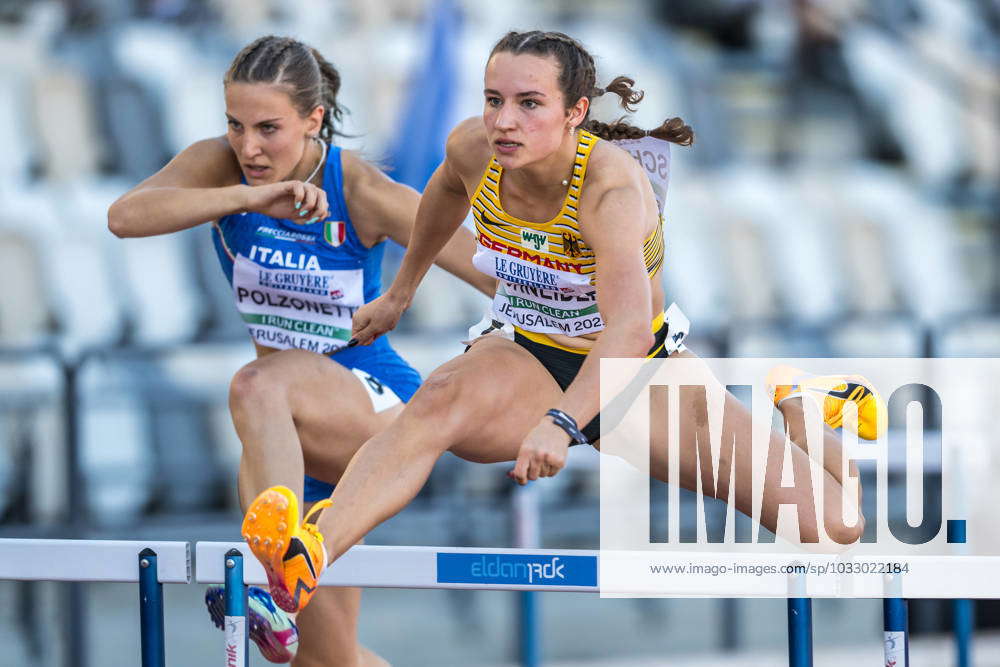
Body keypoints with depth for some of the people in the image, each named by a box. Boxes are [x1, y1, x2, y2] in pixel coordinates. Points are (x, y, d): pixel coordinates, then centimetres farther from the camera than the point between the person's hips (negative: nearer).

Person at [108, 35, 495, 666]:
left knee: (259, 387, -38)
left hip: (379, 402, -6)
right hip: (305, 441, 6)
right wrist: (249, 198, -35)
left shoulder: (359, 189, -16)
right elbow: (125, 216, -26)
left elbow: (497, 275, -15)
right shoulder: (221, 167, -7)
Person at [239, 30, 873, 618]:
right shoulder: (472, 151, -14)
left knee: (833, 528, -11)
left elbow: (631, 329, -47)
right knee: (438, 400, -37)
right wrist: (400, 292, 26)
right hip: (527, 360, 2)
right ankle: (306, 559, -60)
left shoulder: (612, 187, -30)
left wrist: (561, 422, -62)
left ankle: (793, 407, 25)